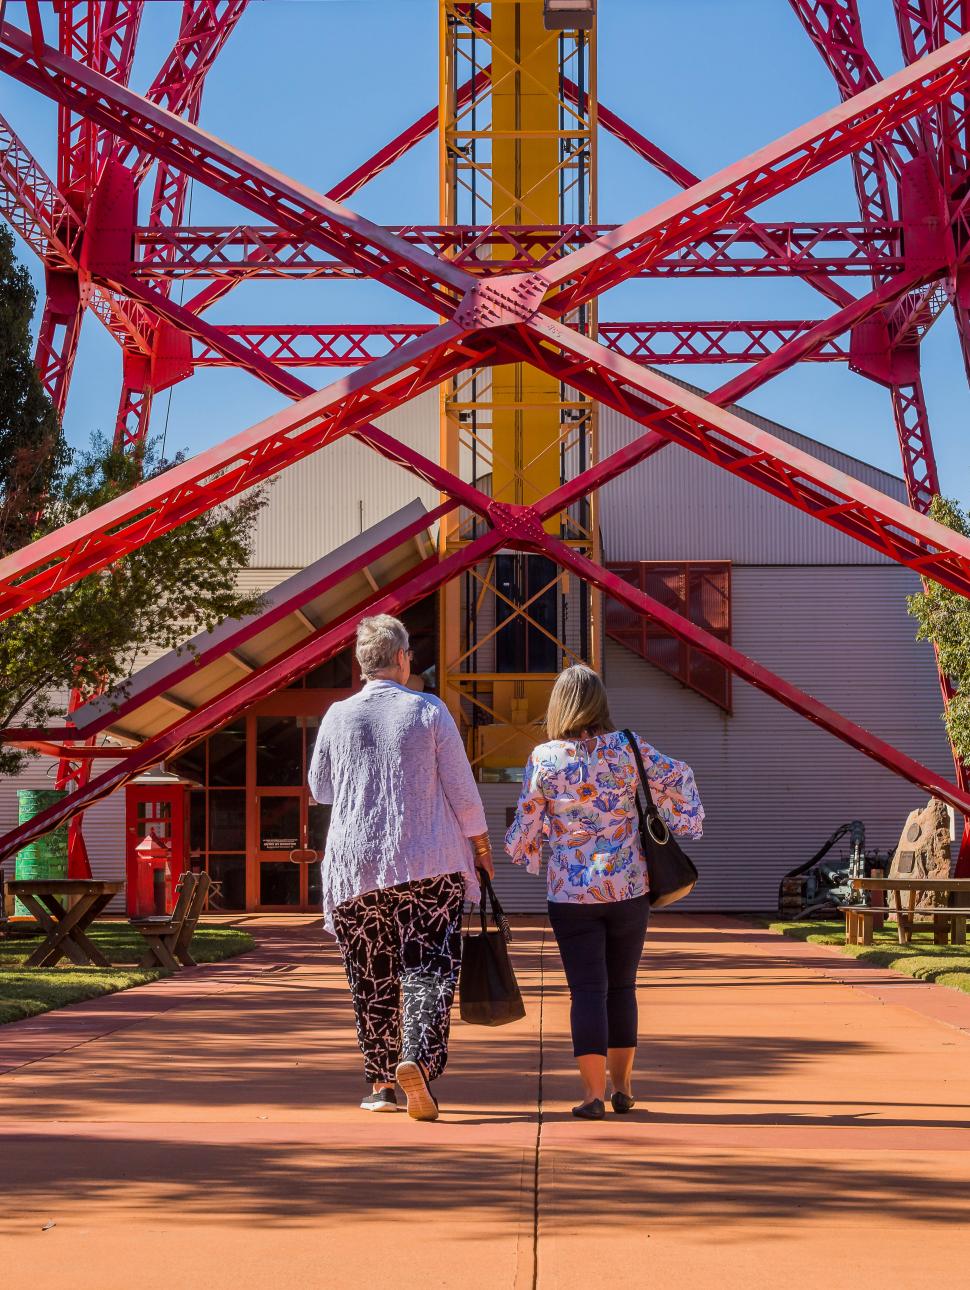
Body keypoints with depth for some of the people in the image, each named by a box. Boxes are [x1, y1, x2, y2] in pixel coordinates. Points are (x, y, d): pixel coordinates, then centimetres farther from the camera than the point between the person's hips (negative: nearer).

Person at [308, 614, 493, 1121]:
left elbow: (320, 789, 16)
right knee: (429, 969, -3)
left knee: (372, 979, 10)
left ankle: (381, 1082, 14)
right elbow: (462, 789, -1)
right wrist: (480, 844, 12)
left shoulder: (337, 717, 3)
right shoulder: (429, 711, -3)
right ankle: (417, 1059, -23)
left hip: (355, 864, 2)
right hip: (428, 862, -2)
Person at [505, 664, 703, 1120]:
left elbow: (527, 827, 1)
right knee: (622, 987, 15)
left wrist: (517, 849, 20)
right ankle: (622, 1087, 22)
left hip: (571, 893, -2)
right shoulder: (627, 748, -1)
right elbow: (678, 778, 5)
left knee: (587, 989, 1)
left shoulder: (543, 759, -5)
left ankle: (593, 1092, -5)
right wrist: (682, 824, 14)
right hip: (629, 889, 2)